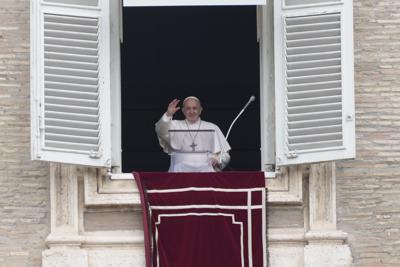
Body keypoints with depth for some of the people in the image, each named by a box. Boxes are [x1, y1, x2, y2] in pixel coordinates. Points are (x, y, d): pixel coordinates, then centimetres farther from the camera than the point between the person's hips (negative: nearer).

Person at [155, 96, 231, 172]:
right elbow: (161, 132, -3)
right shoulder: (175, 125, 19)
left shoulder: (212, 128, 19)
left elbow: (225, 154, 17)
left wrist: (218, 160, -6)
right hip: (181, 168, 0)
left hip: (205, 168, 1)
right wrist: (168, 114, -19)